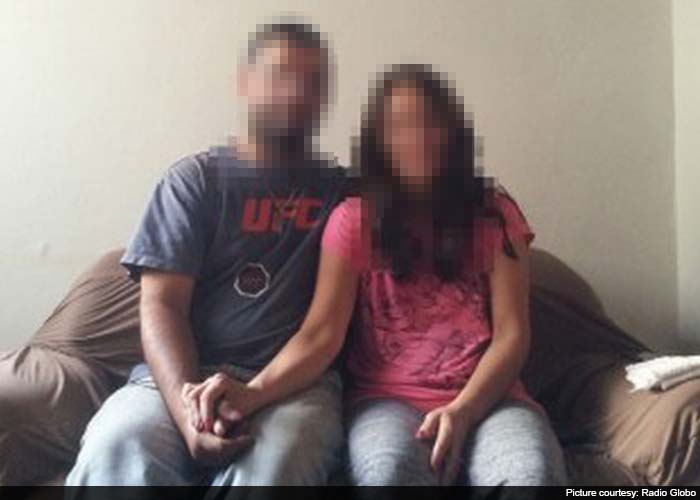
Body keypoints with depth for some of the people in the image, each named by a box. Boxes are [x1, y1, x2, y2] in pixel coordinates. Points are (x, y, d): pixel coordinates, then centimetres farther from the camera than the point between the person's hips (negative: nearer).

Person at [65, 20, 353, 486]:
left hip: (298, 380, 0)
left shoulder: (338, 189, 13)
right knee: (114, 449, -32)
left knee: (273, 464, -36)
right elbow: (162, 304, 1)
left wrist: (256, 391, -16)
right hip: (184, 373, 1)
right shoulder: (196, 177, 11)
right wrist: (185, 401, -20)